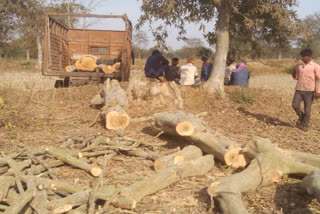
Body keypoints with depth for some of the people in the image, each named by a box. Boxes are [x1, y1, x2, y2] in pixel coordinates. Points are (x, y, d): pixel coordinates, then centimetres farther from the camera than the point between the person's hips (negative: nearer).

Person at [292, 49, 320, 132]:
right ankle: (301, 116, 22)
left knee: (307, 108, 2)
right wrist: (294, 74, -3)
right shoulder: (299, 66, 11)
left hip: (309, 91, -4)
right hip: (299, 89, 4)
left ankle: (305, 125, 15)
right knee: (295, 105, -6)